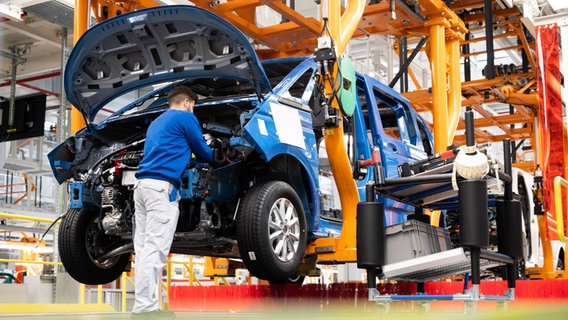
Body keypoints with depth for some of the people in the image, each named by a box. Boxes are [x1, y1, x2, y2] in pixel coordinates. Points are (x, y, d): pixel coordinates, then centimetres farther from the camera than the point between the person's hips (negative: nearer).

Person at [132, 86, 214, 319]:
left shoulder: (157, 122, 31)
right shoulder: (186, 118, 6)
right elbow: (202, 151, 12)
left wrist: (192, 158, 51)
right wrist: (212, 159, 34)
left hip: (142, 185, 9)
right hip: (161, 186, -9)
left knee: (144, 249, 4)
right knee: (155, 248, -13)